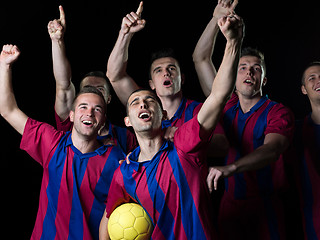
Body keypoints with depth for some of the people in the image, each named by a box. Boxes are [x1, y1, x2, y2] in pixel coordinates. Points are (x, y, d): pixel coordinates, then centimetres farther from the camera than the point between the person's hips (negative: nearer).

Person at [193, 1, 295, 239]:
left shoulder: (278, 112, -5)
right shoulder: (227, 106, 8)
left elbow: (271, 150, -24)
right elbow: (201, 59, 7)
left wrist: (231, 168, -41)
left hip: (265, 207, -4)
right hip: (230, 204, 4)